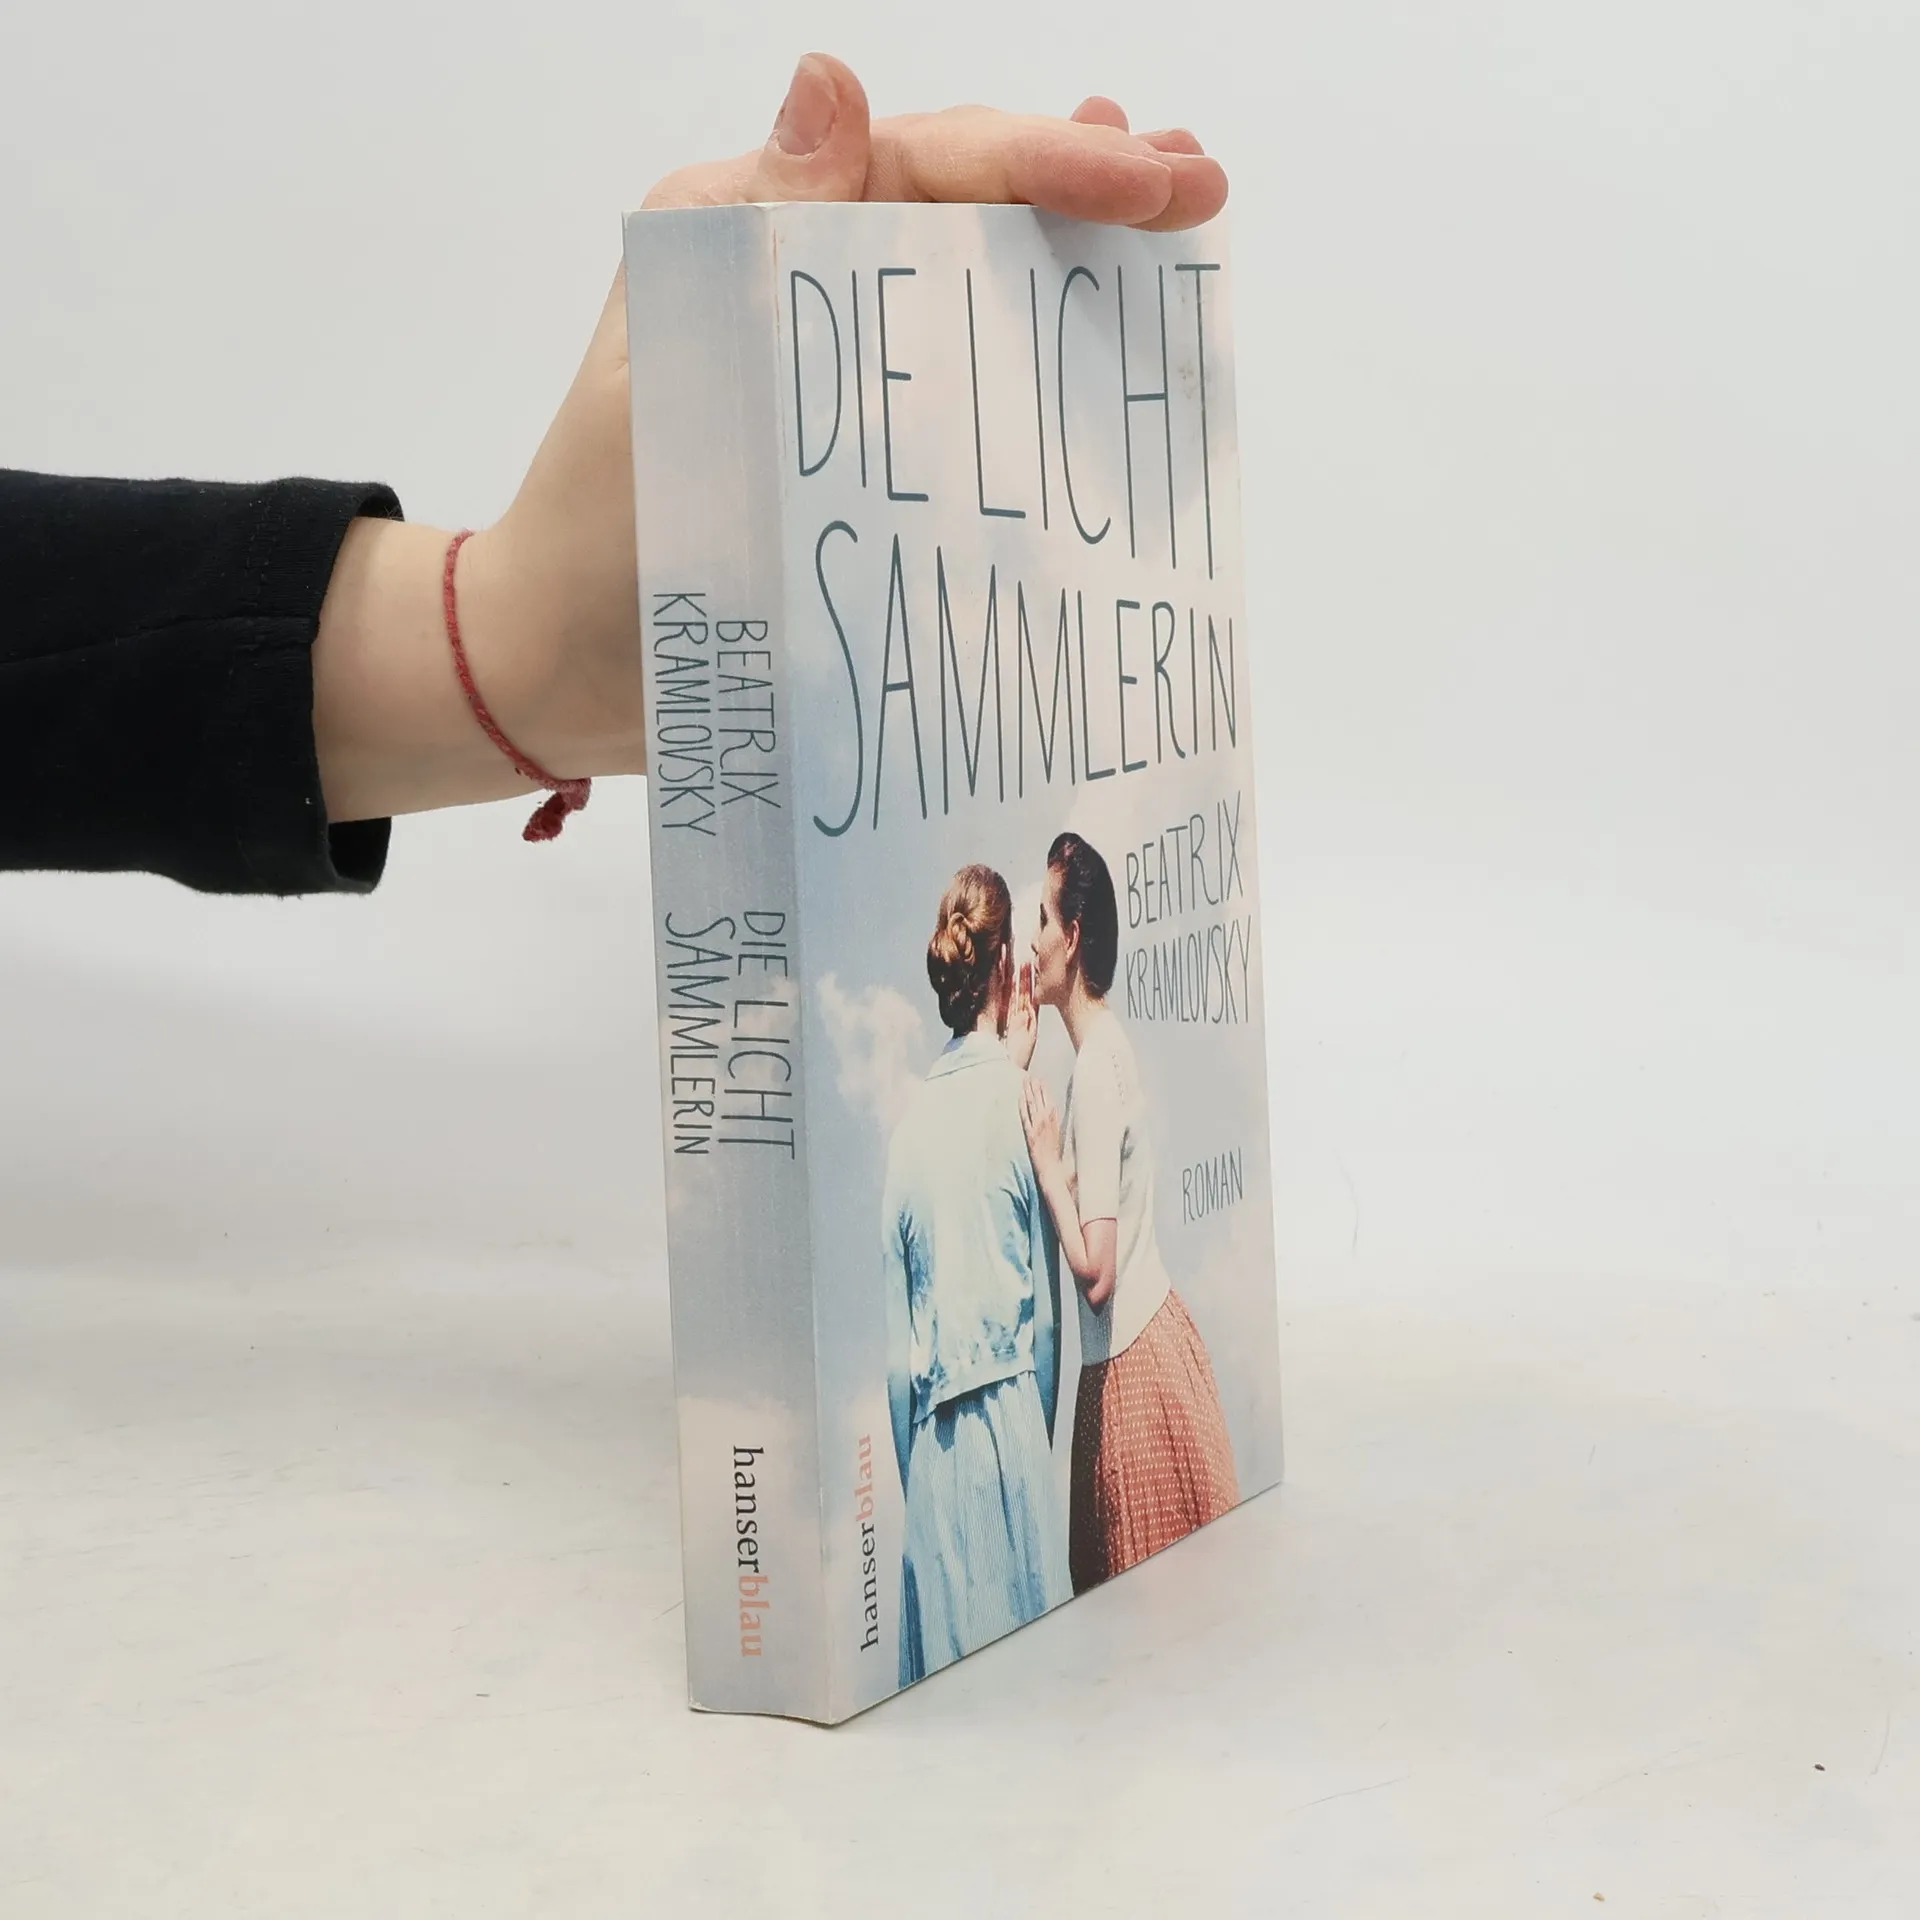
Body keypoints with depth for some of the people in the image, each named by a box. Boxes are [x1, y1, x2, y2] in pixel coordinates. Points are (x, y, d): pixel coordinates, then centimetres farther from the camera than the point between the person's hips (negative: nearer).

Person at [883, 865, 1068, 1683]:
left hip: (928, 1432, 5)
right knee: (1019, 1638, -2)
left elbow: (894, 1318, 9)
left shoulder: (912, 1117, 7)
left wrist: (912, 1454, 16)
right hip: (1002, 1408, -4)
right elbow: (1044, 1299, 1)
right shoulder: (1008, 1095, -4)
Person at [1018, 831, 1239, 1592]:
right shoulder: (1109, 1042, 6)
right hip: (1158, 1333, 9)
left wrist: (1049, 1168, -16)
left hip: (1128, 1370, -9)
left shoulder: (1094, 1071, -21)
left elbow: (1096, 1271, -24)